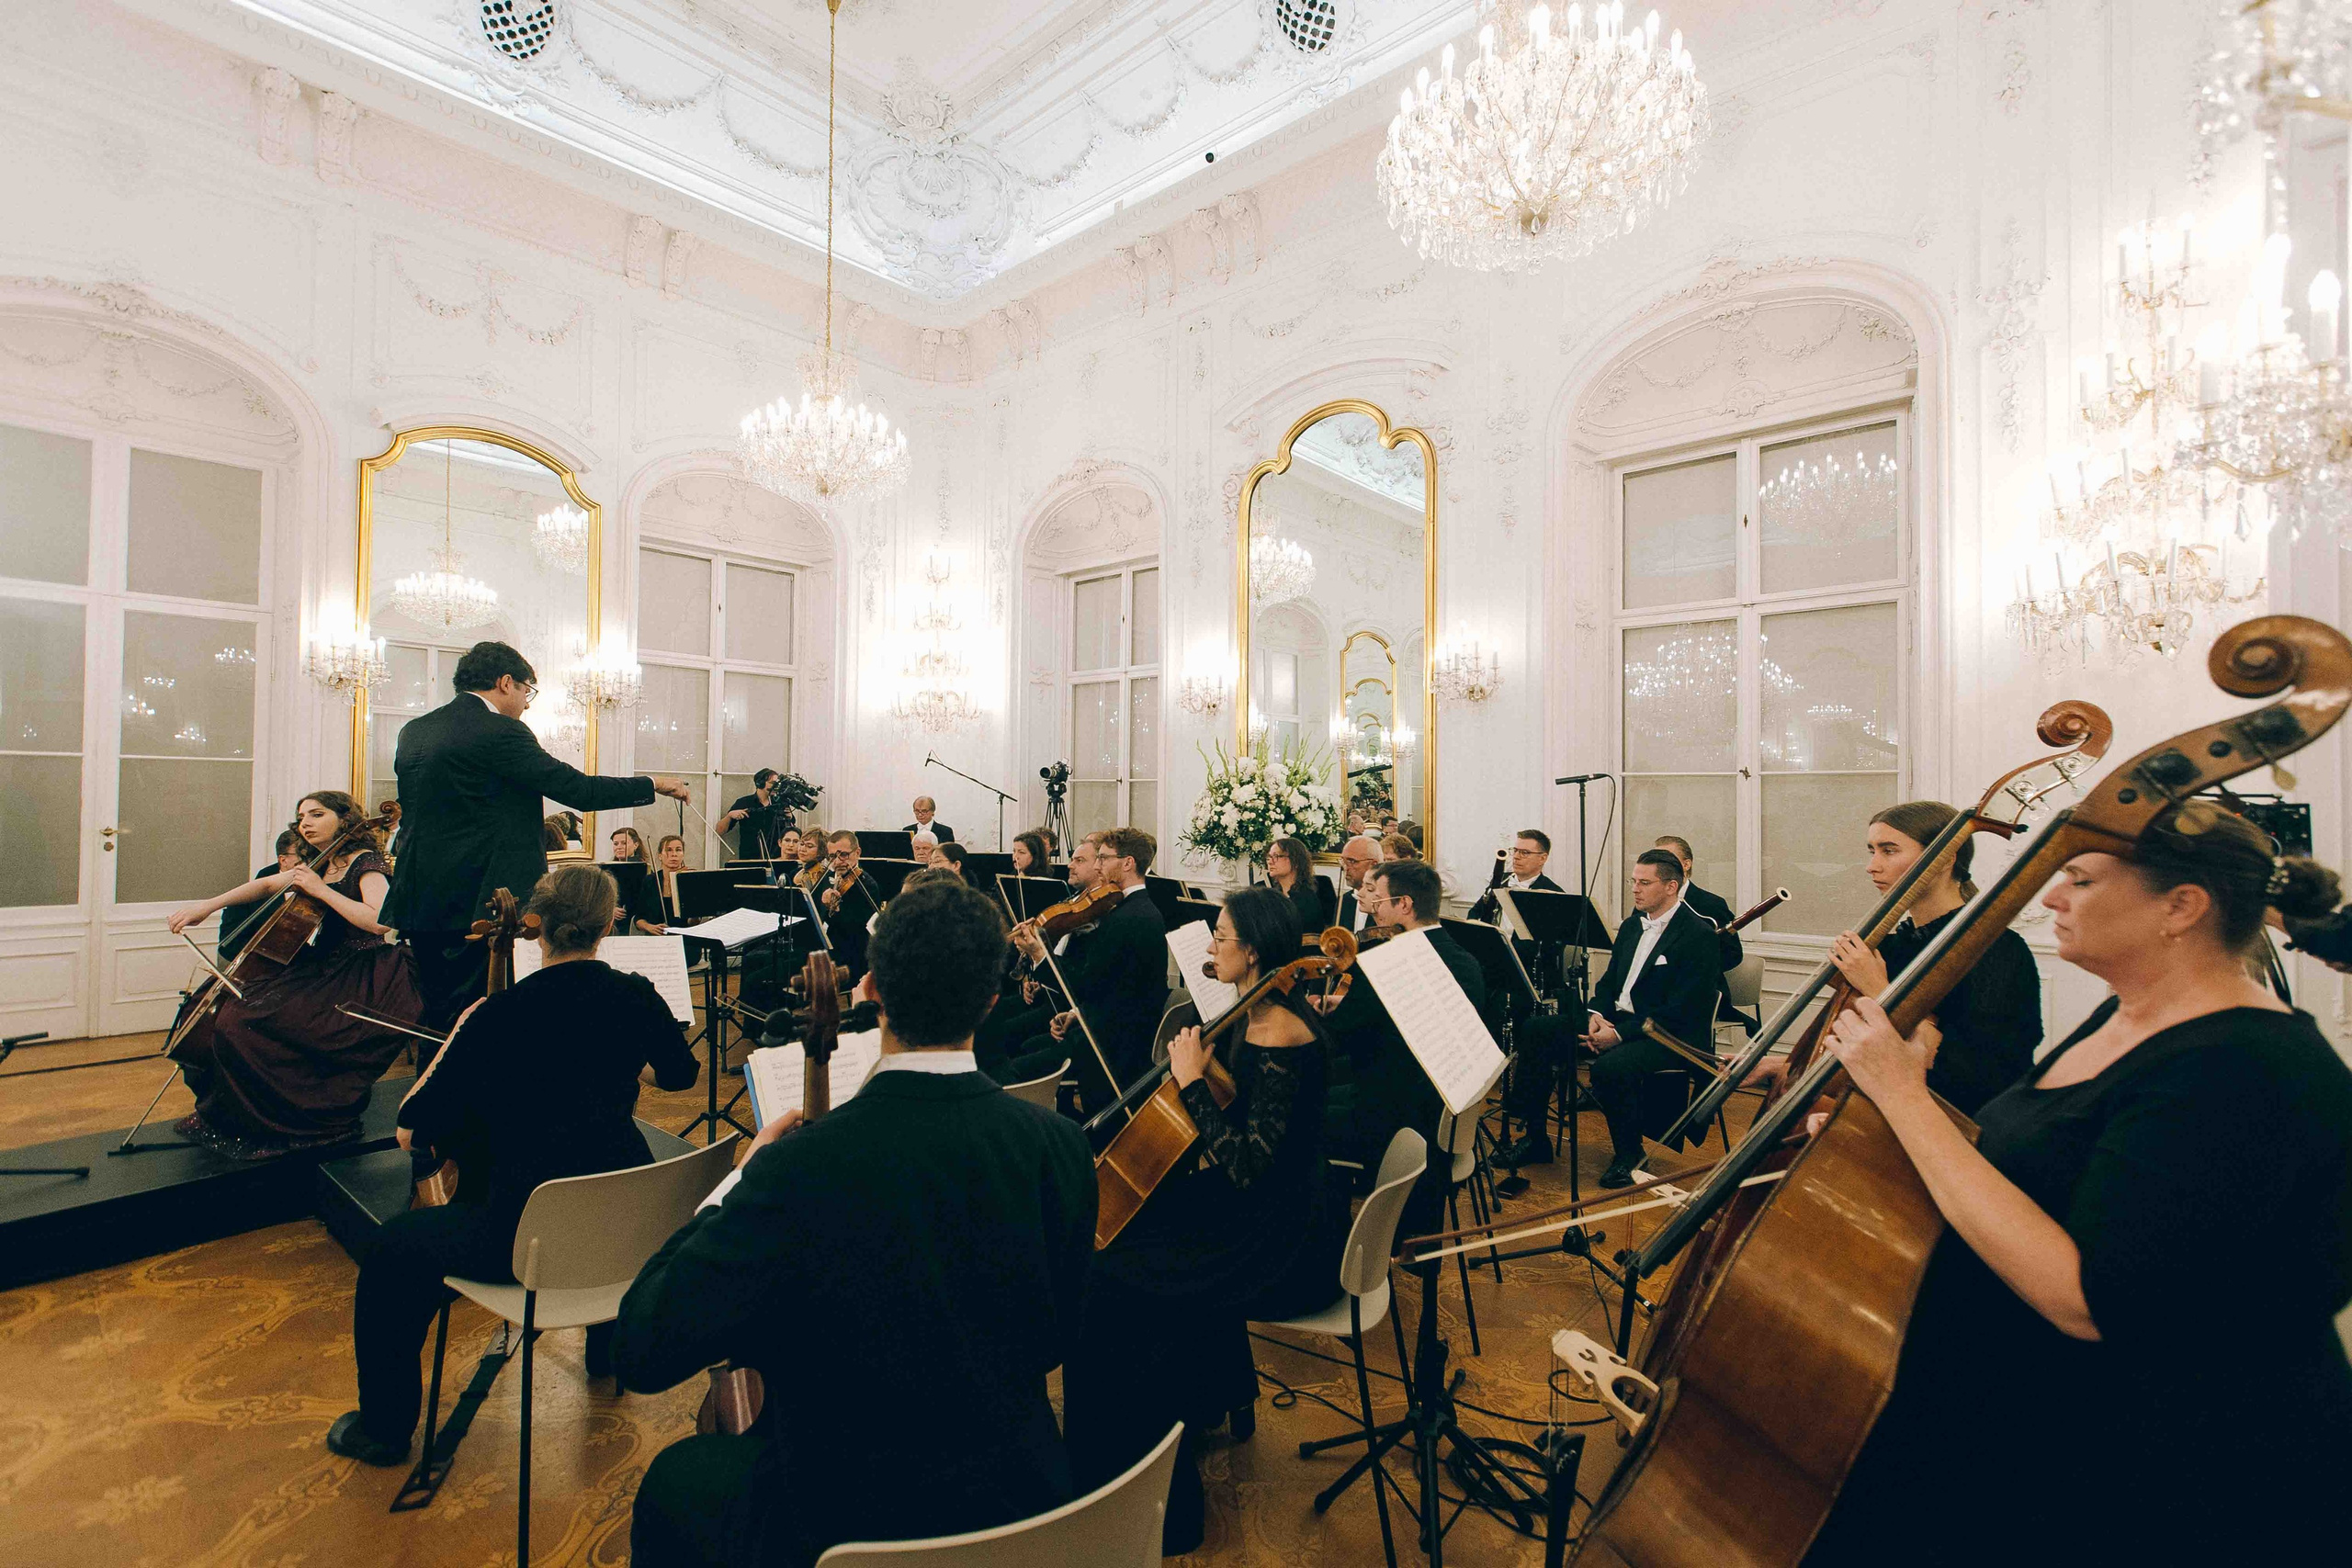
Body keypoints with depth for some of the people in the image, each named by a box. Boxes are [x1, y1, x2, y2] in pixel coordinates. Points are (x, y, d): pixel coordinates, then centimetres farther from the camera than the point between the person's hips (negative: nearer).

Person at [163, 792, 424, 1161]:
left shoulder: (365, 862, -13)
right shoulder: (320, 864, 14)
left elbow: (380, 921, -29)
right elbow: (267, 885, 26)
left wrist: (320, 889, -22)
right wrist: (207, 906, 14)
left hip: (359, 983, -10)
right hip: (325, 971, 10)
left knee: (245, 1021, -19)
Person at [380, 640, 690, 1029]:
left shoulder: (413, 732, 12)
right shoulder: (500, 732, -14)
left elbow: (411, 808, 20)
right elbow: (578, 789, -15)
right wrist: (654, 785, -5)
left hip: (421, 902, 9)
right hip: (477, 904, -8)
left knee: (438, 1016, 17)